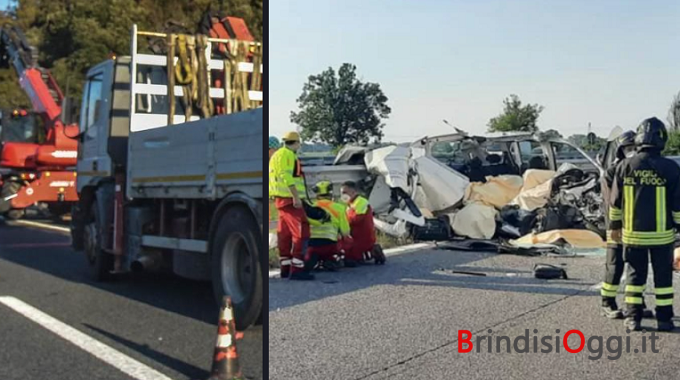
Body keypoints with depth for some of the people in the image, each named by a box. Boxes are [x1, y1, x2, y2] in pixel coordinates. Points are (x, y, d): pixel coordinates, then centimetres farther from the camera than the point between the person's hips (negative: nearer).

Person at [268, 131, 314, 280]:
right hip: (290, 199, -11)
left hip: (280, 199, 11)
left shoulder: (276, 156, 21)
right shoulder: (287, 155, -10)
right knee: (301, 232, -12)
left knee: (284, 234, 12)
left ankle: (285, 268, 17)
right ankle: (297, 268, -17)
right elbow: (286, 176, -21)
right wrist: (296, 196, -25)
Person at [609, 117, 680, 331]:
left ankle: (633, 317, 12)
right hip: (662, 234, -1)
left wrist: (615, 225, 12)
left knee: (635, 274, 11)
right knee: (663, 275, 10)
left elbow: (615, 201, 2)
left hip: (632, 233, 1)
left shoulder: (626, 166, -4)